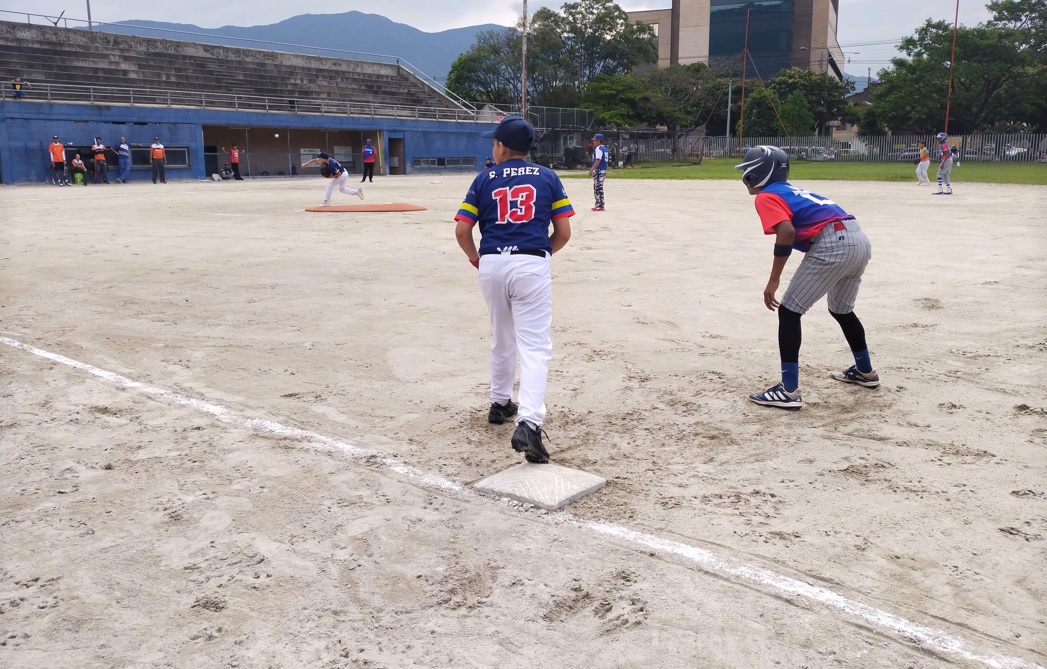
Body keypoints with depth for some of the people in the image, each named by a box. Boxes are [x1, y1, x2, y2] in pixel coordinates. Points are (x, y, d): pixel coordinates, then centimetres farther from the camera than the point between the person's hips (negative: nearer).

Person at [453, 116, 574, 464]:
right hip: (532, 265, -2)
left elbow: (462, 231, 2)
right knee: (534, 345, -7)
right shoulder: (548, 177, 7)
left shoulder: (484, 179, 7)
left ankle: (500, 404, 37)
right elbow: (563, 232, 4)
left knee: (501, 339, 22)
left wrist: (476, 258, 19)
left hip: (492, 265, 2)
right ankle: (528, 423, -22)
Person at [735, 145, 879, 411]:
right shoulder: (790, 190, 28)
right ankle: (865, 371, 47)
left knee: (789, 311, -2)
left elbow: (787, 232, -16)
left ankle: (789, 391, -5)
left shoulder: (766, 197, 2)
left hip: (833, 244, -9)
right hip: (859, 239, 9)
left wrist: (773, 281, -15)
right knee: (841, 310, 30)